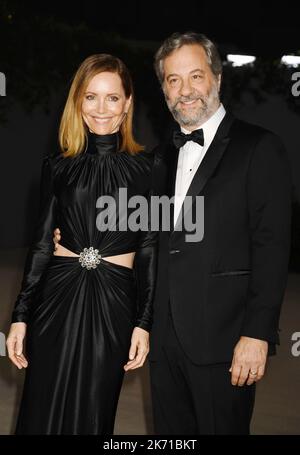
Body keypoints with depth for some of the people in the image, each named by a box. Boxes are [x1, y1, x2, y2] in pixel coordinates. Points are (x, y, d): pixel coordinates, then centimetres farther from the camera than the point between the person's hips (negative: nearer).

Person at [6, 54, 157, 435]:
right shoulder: (58, 166, 4)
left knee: (93, 416, 10)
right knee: (42, 415, 7)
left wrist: (144, 322, -3)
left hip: (113, 301, -1)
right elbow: (42, 242, 7)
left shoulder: (145, 167, -1)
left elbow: (149, 249, 0)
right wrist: (20, 315, 4)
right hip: (57, 297, 2)